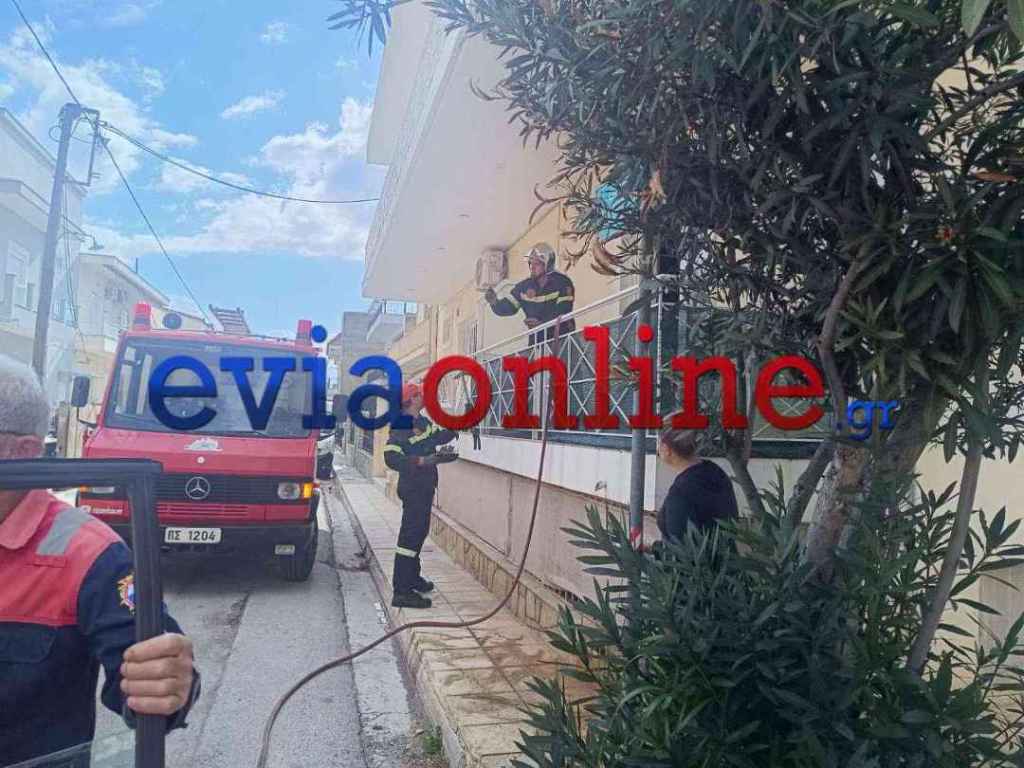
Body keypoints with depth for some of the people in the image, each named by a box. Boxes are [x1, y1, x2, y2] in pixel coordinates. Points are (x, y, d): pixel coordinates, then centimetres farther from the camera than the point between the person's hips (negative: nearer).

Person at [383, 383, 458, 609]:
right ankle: (402, 592, -8)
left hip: (425, 487, 10)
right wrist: (419, 461, -31)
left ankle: (412, 577, 37)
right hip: (413, 488, -10)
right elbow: (391, 458, -24)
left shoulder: (423, 422, 12)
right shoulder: (402, 426, -17)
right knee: (410, 535, -10)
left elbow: (440, 436, 25)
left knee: (419, 532, 21)